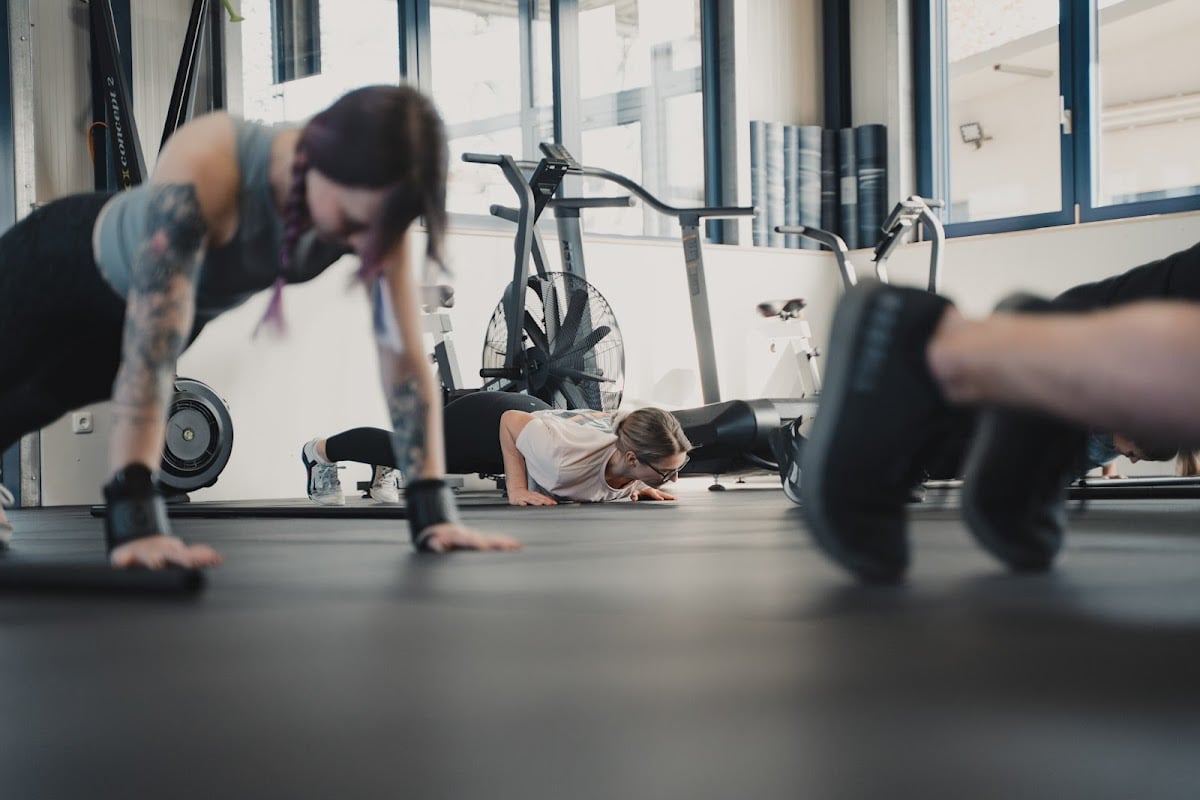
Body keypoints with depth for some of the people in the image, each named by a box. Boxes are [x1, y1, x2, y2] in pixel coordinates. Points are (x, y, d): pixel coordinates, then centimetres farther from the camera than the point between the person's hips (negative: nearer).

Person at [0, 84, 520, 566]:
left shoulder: (374, 201, -32)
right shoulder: (204, 170, -47)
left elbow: (403, 356, -29)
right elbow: (149, 353, -50)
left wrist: (434, 514, -35)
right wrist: (135, 523, -55)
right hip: (70, 265, -5)